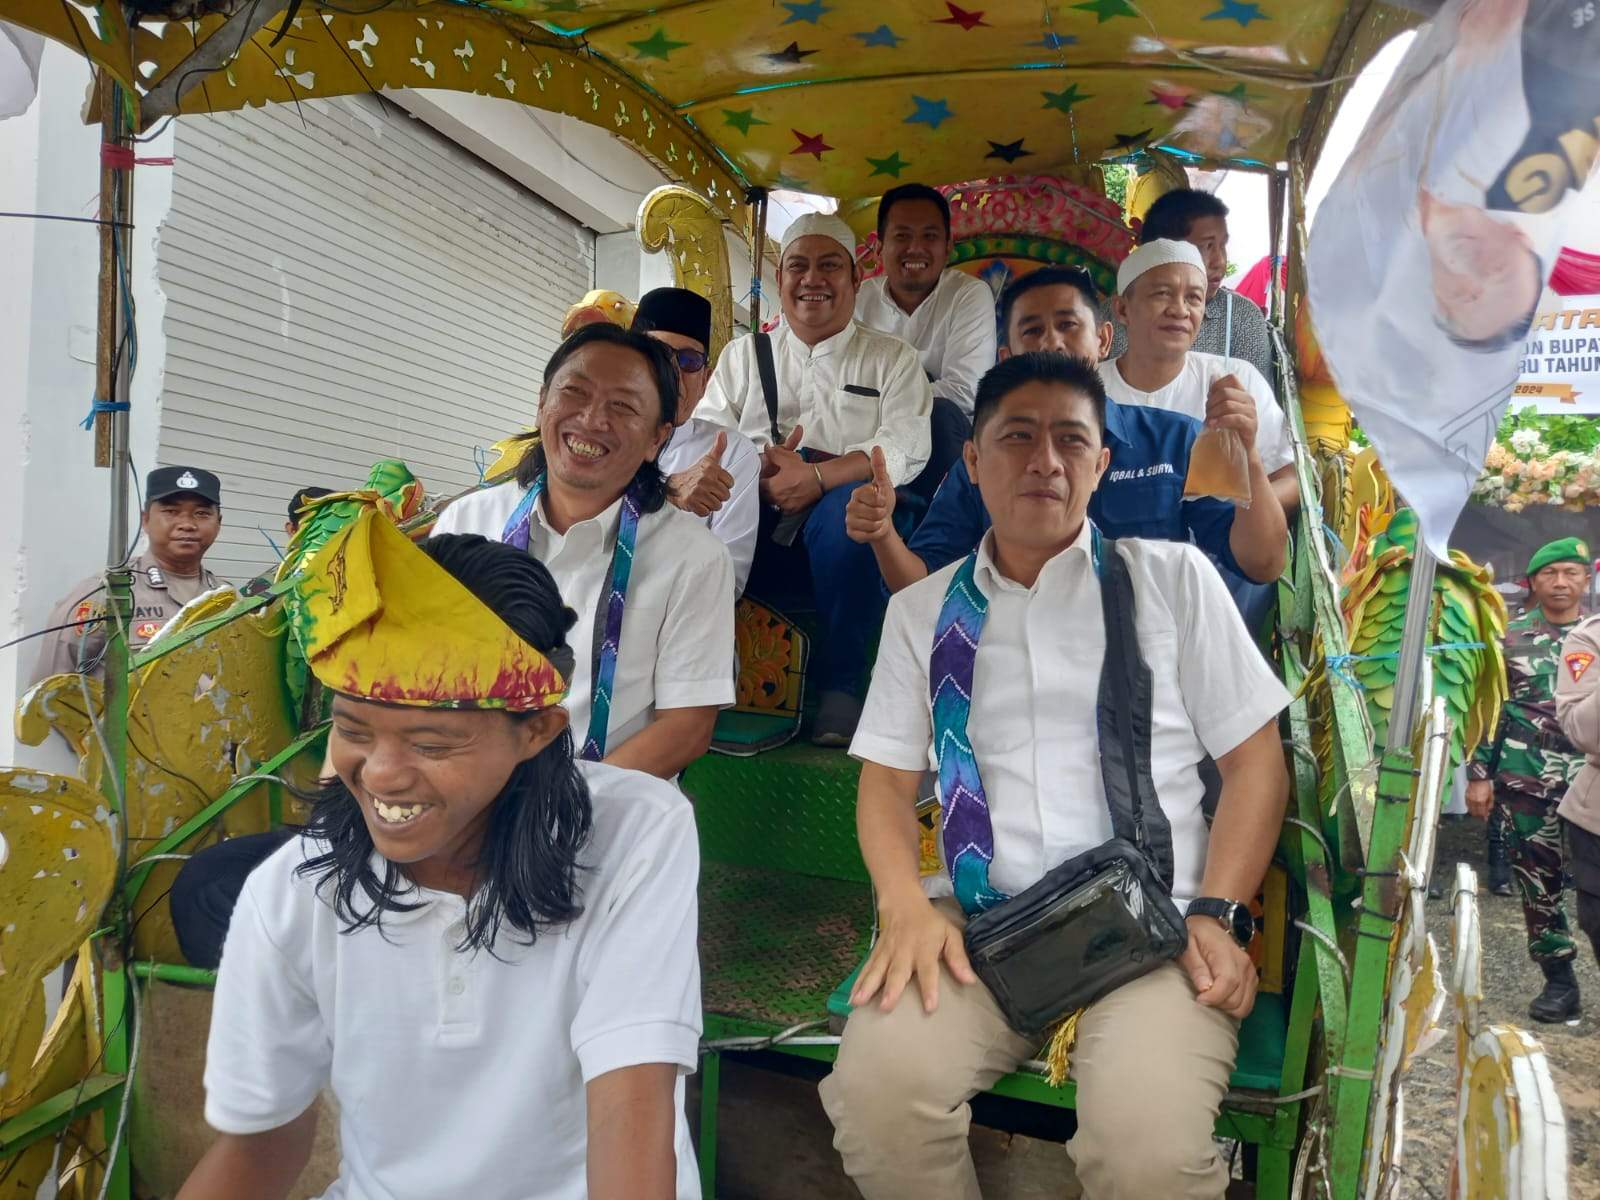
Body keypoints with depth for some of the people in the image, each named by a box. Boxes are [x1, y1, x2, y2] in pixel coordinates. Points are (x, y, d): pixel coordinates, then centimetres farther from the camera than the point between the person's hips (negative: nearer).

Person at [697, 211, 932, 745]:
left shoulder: (892, 359, 15)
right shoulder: (744, 354, 23)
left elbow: (905, 450, -2)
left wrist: (815, 477, -17)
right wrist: (757, 469, -13)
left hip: (847, 512, -2)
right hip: (757, 528, 2)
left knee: (850, 508, -36)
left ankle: (841, 687, -23)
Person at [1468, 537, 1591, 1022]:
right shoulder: (1511, 637, 4)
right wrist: (1479, 775, 0)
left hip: (1589, 778, 0)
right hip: (1525, 780, 0)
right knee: (1537, 881, 7)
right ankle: (1559, 981, 20)